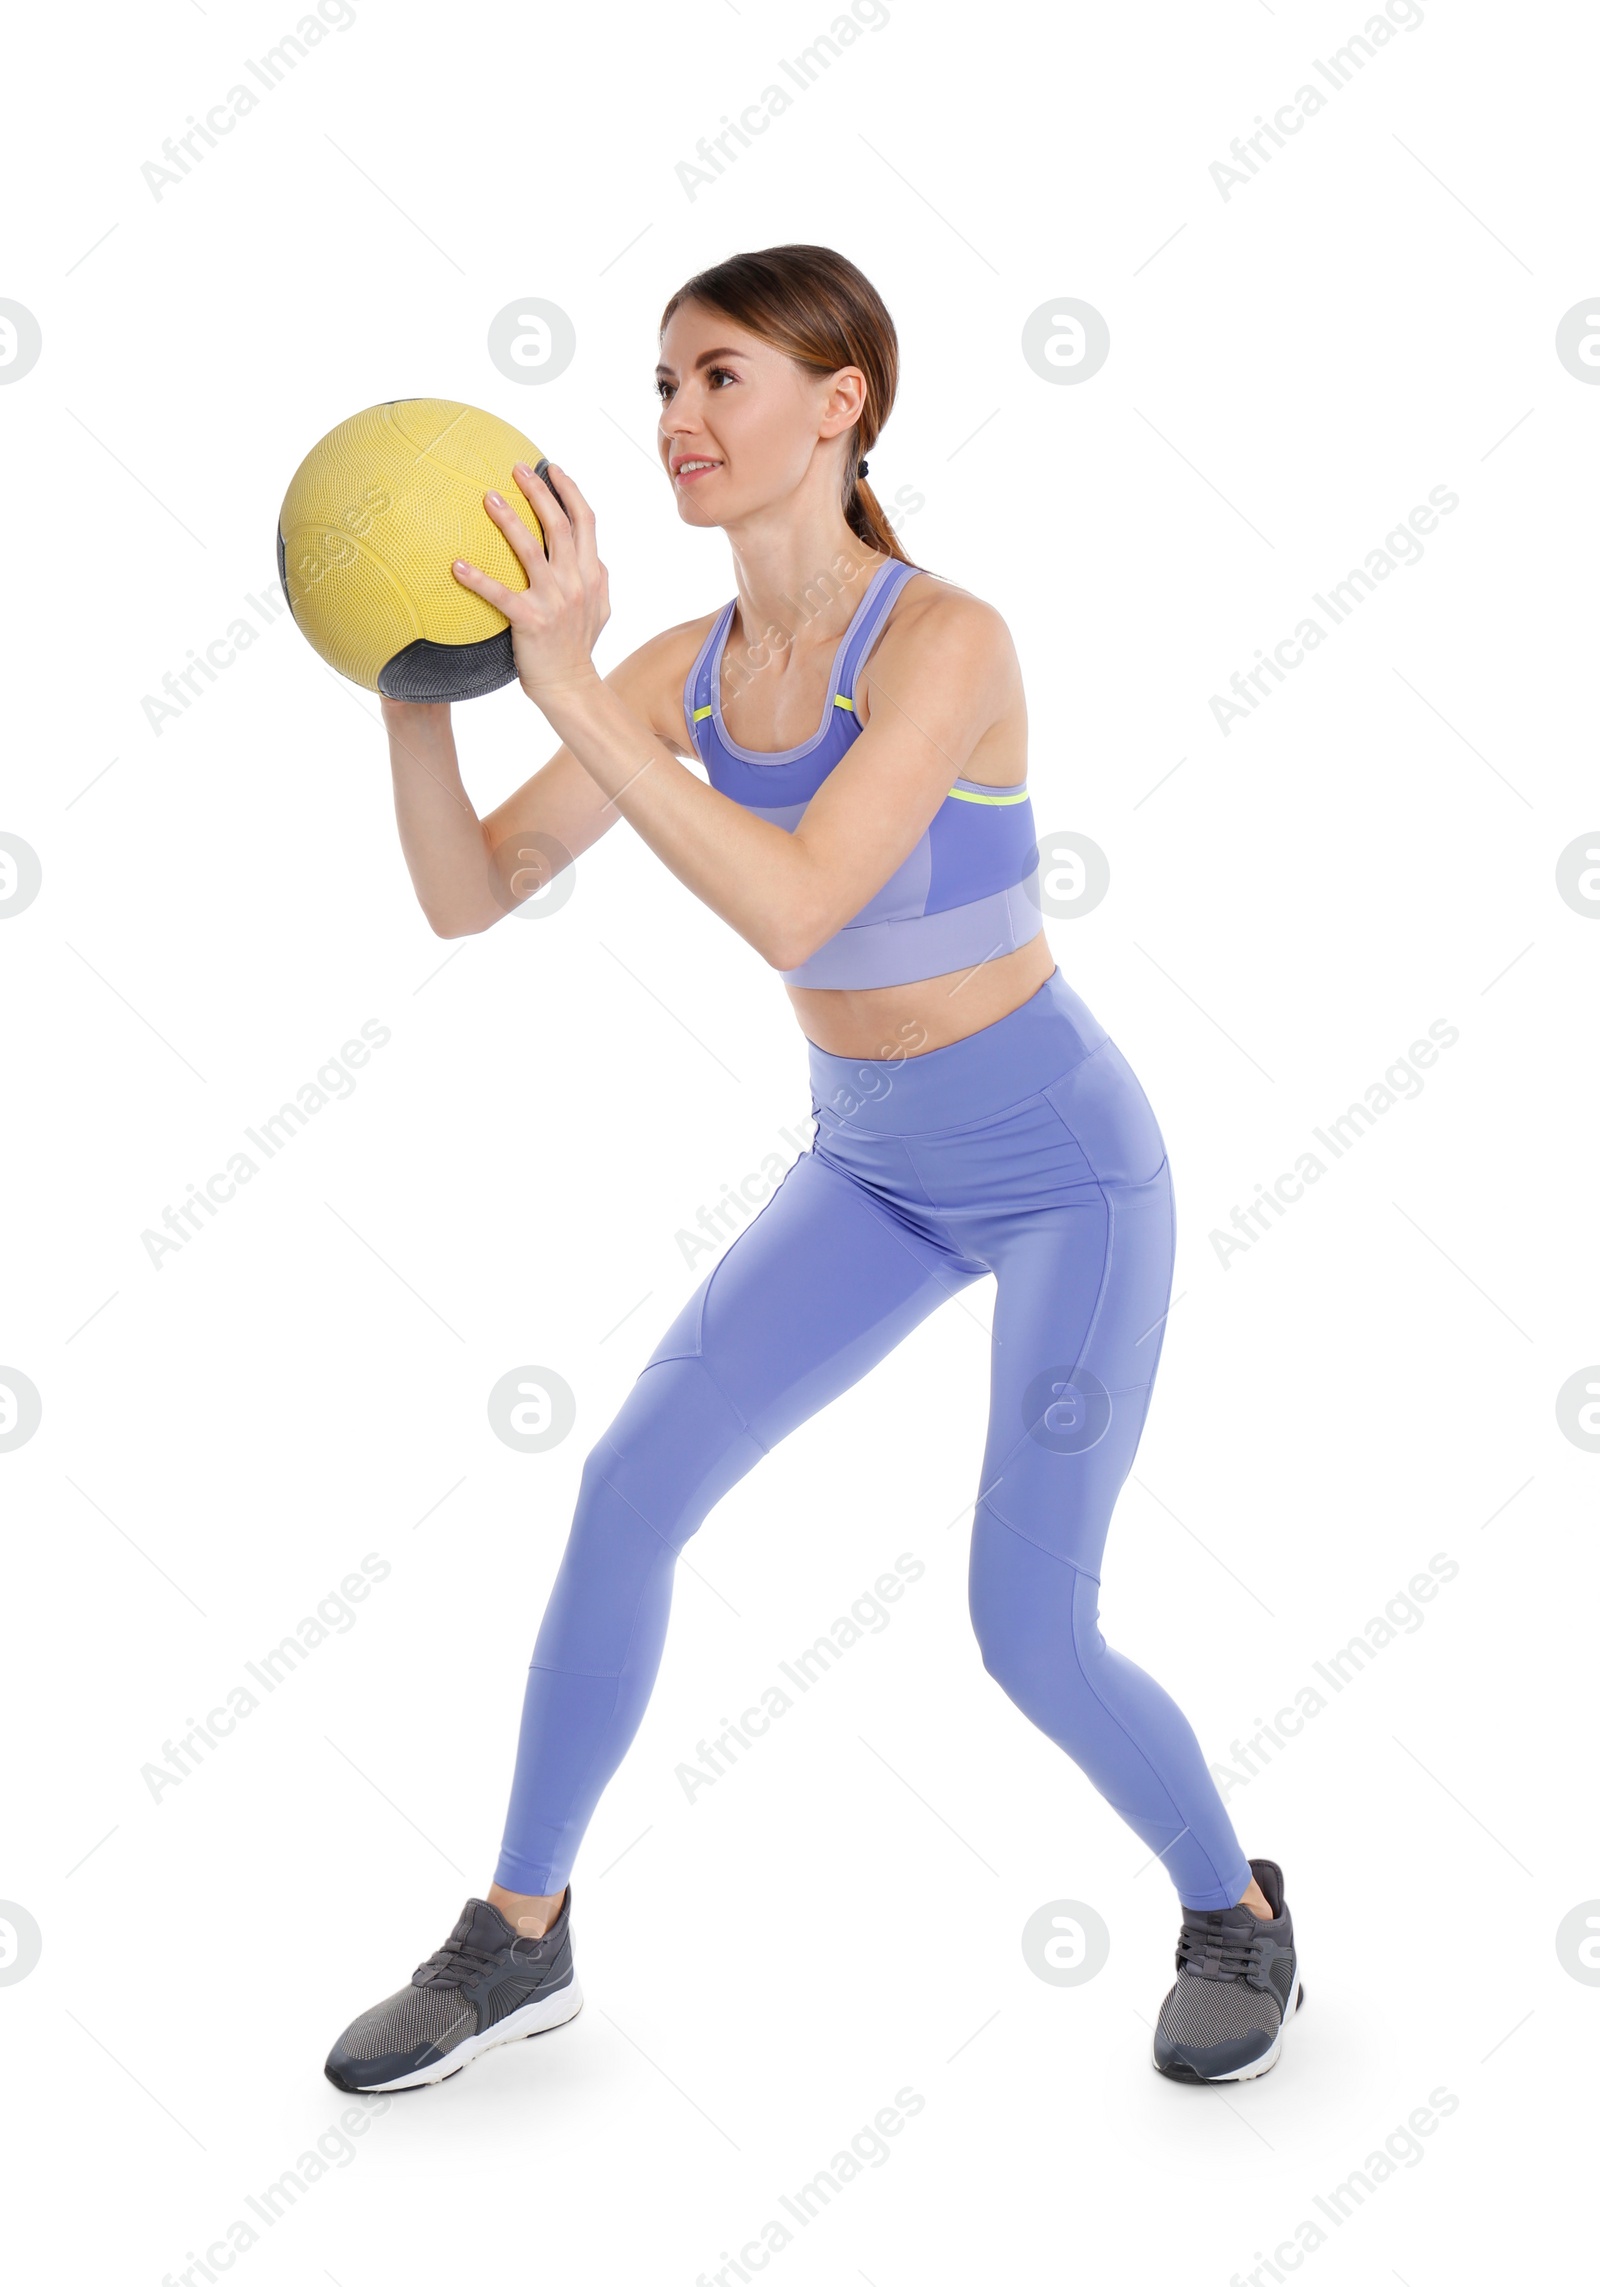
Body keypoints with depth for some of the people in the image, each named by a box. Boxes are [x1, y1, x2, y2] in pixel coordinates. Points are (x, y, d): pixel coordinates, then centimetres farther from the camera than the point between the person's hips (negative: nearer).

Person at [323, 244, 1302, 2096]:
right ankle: (518, 1938, 11)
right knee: (628, 1487, -5)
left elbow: (789, 908, -38)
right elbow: (467, 898, -7)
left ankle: (1235, 1916, 21)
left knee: (1028, 1633, -9)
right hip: (872, 1169, 6)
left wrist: (566, 685, -39)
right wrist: (414, 679, -23)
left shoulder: (945, 640, -25)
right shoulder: (684, 670, -4)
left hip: (1066, 1166, -6)